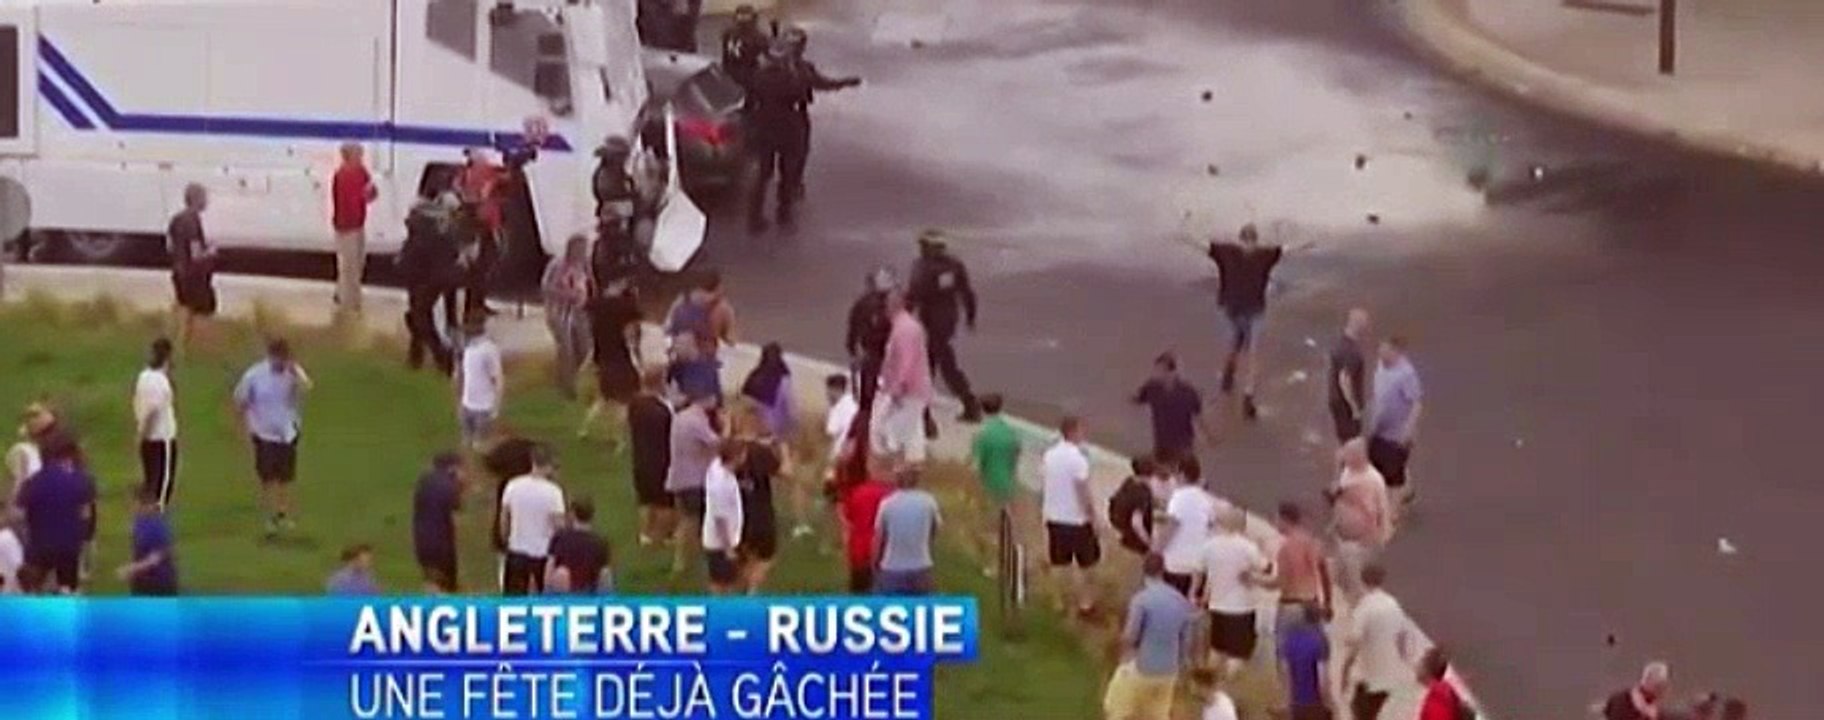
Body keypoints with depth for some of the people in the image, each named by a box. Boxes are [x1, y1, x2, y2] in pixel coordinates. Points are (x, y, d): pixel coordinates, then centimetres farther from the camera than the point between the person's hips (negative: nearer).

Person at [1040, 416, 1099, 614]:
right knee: (1085, 563, 11)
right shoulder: (1078, 458, -21)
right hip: (1077, 518, -6)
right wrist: (1093, 516, -9)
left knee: (1058, 563, 15)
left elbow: (1042, 488, 7)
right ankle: (1085, 603, 16)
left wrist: (1043, 510, 19)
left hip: (1054, 518, 6)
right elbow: (1084, 493, -20)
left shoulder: (1048, 456, -1)